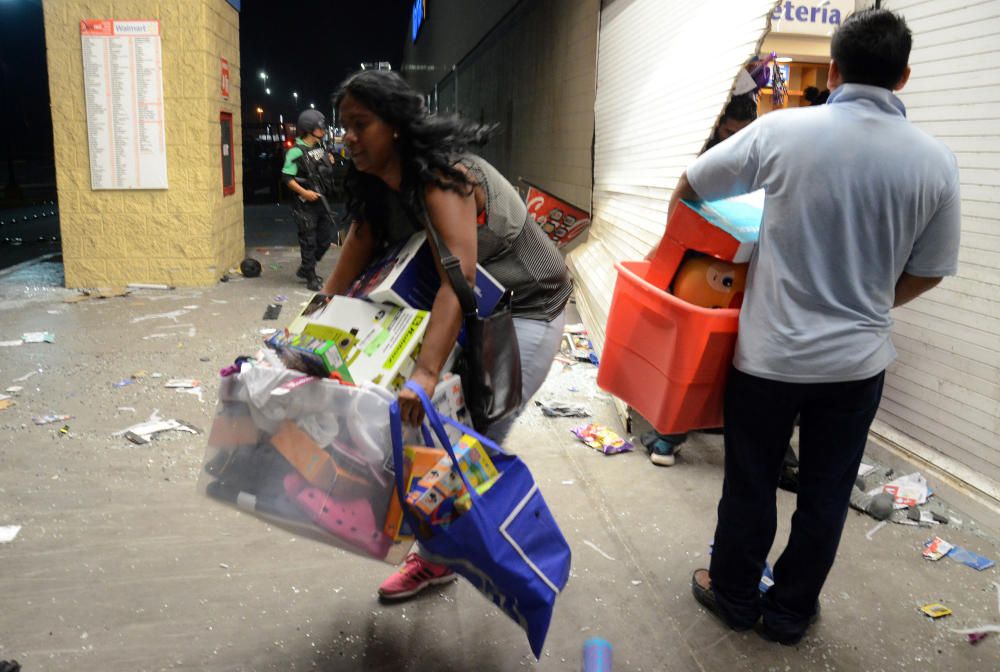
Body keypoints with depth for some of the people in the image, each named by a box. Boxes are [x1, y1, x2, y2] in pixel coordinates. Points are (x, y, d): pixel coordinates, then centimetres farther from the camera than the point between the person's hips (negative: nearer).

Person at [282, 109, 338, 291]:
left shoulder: (320, 146, 10)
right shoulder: (296, 152, -14)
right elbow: (288, 177, -16)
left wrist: (329, 162, 7)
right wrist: (304, 192, -24)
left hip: (322, 200, 8)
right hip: (306, 203, -8)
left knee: (326, 238, 12)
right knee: (309, 241, 1)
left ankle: (305, 269, 29)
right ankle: (311, 278, 12)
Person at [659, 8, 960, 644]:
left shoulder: (783, 130, -12)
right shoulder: (937, 161, -6)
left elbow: (688, 187, 0)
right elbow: (928, 272, 4)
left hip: (771, 352, -1)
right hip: (859, 360, 2)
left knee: (750, 482, 16)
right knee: (826, 493, 17)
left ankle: (734, 595, 34)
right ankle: (791, 611, 34)